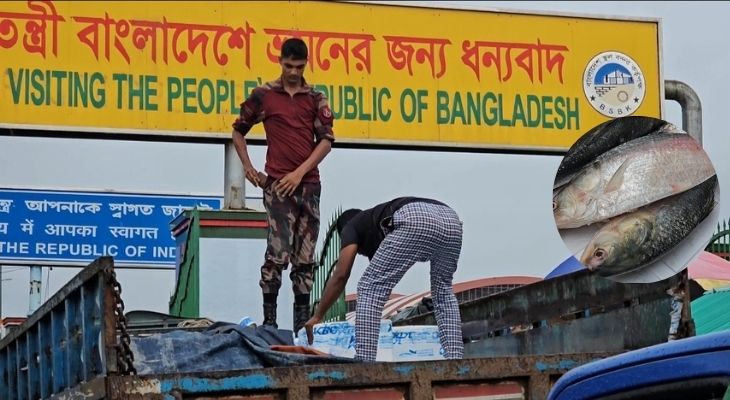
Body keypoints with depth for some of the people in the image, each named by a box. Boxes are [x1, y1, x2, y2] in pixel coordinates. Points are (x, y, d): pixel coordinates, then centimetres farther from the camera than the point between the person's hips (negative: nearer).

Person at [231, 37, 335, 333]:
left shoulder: (316, 98, 10)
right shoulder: (263, 95, 4)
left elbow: (326, 140, 3)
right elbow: (238, 131, 14)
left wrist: (300, 172, -7)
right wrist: (249, 169, 6)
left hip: (309, 184, 3)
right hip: (277, 184, -3)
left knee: (305, 256, 6)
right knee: (278, 253, -11)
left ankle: (302, 319, 12)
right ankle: (269, 318, -5)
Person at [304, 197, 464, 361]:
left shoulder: (351, 227, 29)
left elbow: (341, 275, 17)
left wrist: (317, 316, 25)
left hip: (416, 221, -7)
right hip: (450, 220, 7)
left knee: (369, 289, 7)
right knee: (444, 293, 29)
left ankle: (363, 365, -1)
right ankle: (455, 360, 16)